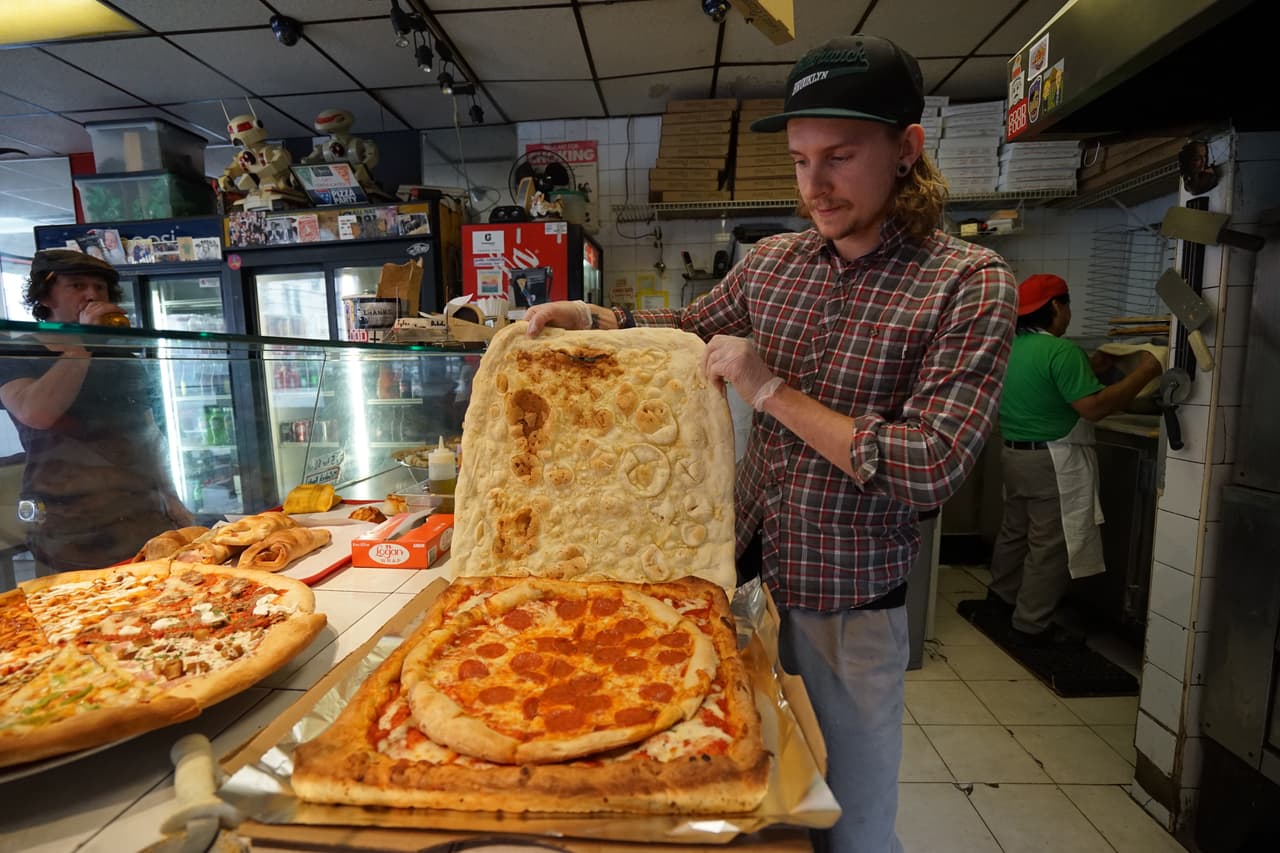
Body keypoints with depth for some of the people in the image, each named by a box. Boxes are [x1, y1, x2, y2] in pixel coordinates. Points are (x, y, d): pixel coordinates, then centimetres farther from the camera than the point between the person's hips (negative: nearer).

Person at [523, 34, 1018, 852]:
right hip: (741, 569, 4)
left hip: (847, 606, -3)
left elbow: (930, 470, -22)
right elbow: (691, 328, 16)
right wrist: (589, 316, 2)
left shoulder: (968, 283, -14)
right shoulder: (771, 262, 1)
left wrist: (771, 391, -21)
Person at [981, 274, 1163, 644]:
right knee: (1051, 546, 1)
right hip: (1054, 462, -9)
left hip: (1014, 454, 9)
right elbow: (1092, 407, -22)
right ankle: (1032, 626, 10)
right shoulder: (1061, 350, -18)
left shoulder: (1012, 346, 9)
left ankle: (1001, 599, 35)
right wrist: (1144, 372, -15)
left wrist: (1091, 369, 20)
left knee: (1015, 530, 21)